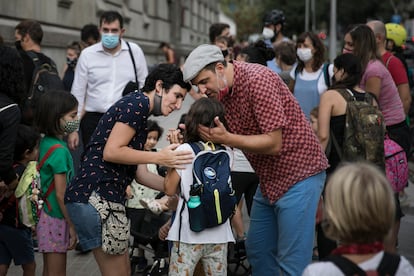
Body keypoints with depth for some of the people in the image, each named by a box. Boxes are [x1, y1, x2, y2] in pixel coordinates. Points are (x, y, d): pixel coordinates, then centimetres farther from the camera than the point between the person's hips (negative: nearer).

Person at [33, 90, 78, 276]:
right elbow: (61, 194, -20)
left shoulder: (46, 142, 5)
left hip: (46, 215, 9)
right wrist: (72, 226, -13)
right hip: (56, 219, -9)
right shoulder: (60, 151, -21)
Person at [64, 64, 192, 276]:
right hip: (94, 195, -10)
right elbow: (111, 151, -18)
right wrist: (159, 157, -16)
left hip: (106, 197, 10)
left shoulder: (136, 107, 22)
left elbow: (137, 173, 18)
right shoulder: (138, 103, -8)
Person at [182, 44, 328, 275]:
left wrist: (226, 138, -28)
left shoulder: (258, 80, -21)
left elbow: (274, 143, -24)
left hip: (298, 174, -9)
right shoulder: (220, 91, 4)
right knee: (257, 250, 15)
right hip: (269, 179, 9)